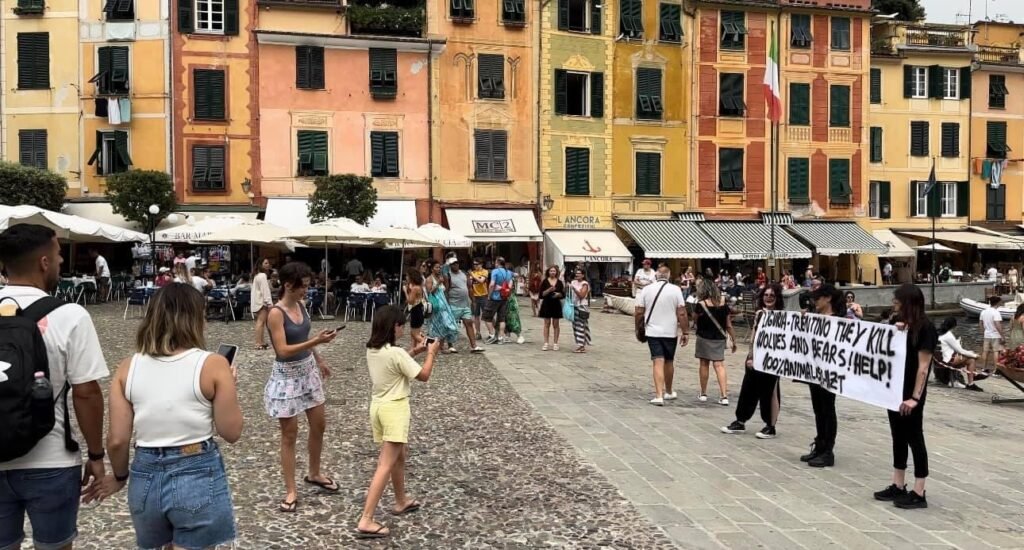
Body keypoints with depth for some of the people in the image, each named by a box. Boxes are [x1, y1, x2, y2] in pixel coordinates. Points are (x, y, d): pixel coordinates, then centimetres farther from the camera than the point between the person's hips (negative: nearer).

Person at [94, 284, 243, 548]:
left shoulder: (128, 367, 0)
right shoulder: (212, 365, -11)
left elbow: (117, 440, 1)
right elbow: (231, 432, -8)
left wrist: (120, 476, 19)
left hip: (146, 477, 4)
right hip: (198, 476, -4)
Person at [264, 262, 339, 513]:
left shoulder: (300, 305, 2)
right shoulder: (276, 313, -21)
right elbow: (284, 350, -27)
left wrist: (319, 361, 23)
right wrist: (317, 341, -32)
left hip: (308, 371, 8)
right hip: (287, 376, -7)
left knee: (319, 425, 15)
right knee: (290, 434, 2)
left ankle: (315, 474, 35)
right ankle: (291, 490, 13)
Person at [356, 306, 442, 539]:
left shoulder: (372, 350, 4)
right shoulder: (396, 353, -20)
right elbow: (423, 375, -13)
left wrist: (414, 352, 16)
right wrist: (431, 353, 1)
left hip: (378, 406, 9)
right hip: (394, 408, -9)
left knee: (400, 454, 26)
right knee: (386, 465, -7)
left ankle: (401, 501, 41)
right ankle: (366, 521, -10)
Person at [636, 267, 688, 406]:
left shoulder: (647, 289, -1)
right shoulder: (675, 290, -3)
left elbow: (638, 312, 0)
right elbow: (682, 313, -7)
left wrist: (638, 328, 15)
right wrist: (685, 332, -1)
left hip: (652, 332, 0)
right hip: (671, 332, 1)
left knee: (658, 362, -4)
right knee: (669, 362, 16)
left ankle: (659, 396, -15)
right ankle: (668, 392, 33)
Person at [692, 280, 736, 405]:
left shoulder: (701, 304, -12)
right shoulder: (723, 304, 0)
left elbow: (694, 316, 5)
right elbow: (728, 325, 3)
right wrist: (733, 340, 11)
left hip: (704, 338, -3)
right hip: (720, 338, 3)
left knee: (704, 364, 9)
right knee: (719, 365, 1)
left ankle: (703, 394, 18)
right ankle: (724, 396, -7)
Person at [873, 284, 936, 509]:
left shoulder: (925, 327, -13)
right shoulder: (901, 323, 10)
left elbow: (923, 366, -17)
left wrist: (915, 397, -20)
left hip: (911, 393, -8)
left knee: (914, 438, -1)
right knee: (898, 438, 12)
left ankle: (918, 494, 7)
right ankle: (898, 487, 21)